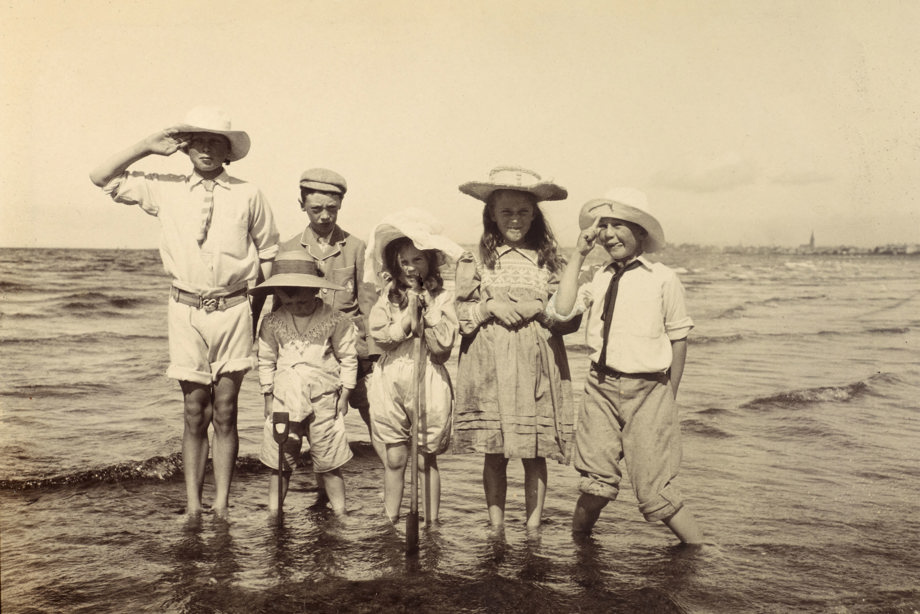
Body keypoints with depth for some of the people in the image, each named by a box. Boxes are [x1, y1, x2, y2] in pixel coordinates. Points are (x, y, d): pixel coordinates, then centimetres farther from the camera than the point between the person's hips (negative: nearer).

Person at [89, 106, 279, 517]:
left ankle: (221, 506, 11)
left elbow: (267, 253, 12)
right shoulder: (166, 190, 6)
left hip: (232, 310, -1)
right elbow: (101, 178, 10)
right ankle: (193, 506, 13)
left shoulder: (248, 195, 2)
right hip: (186, 310, 1)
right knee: (194, 413, 5)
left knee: (225, 413, 3)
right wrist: (146, 147, 1)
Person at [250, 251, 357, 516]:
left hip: (325, 400, -2)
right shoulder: (272, 323, 0)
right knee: (280, 464, 8)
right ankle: (273, 514, 20)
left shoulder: (335, 320, -6)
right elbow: (266, 362, 8)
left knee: (328, 463, 6)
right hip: (284, 401, 2)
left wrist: (344, 396, 0)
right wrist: (268, 399, 7)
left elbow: (348, 359, 1)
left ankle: (340, 513, 18)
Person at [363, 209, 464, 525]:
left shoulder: (442, 298, -1)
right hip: (391, 383, 2)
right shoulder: (387, 298, 5)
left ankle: (432, 523, 17)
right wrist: (408, 314, -11)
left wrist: (428, 309, -11)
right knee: (395, 459, 9)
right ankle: (390, 522, 21)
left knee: (427, 460, 6)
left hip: (429, 383, -2)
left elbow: (443, 344, -10)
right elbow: (380, 336, -7)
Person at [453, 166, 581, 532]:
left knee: (534, 453, 2)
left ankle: (533, 527, 15)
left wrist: (536, 309, -11)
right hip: (489, 368, 0)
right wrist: (491, 306, -10)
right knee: (494, 454, 4)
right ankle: (496, 528, 17)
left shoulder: (549, 261, 7)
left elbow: (570, 320, 4)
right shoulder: (476, 261, 6)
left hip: (537, 367, 0)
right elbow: (459, 317, 6)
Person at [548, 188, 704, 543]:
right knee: (597, 480, 6)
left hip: (648, 390, -3)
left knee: (653, 489, 0)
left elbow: (678, 338, 3)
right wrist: (579, 254, -3)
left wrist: (668, 396, 4)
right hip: (601, 387, 3)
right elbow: (561, 310, -9)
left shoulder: (663, 279, -4)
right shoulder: (598, 278, 5)